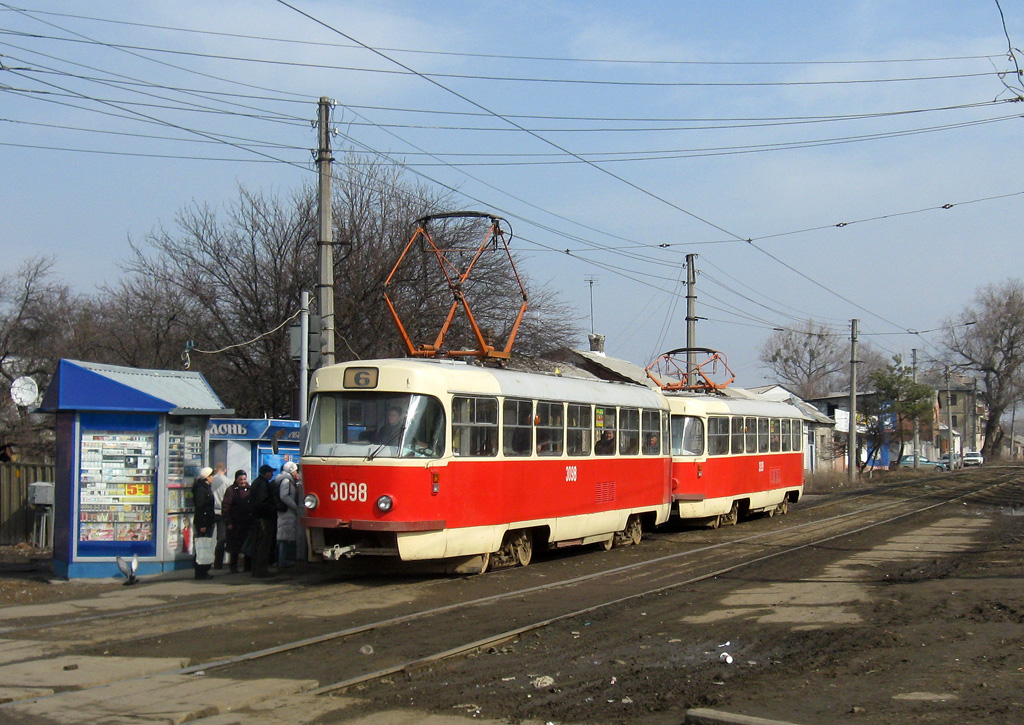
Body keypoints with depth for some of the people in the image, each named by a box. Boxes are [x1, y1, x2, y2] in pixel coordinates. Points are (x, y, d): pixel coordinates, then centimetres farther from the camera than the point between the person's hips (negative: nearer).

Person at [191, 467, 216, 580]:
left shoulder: (207, 488, 16)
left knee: (207, 547, 12)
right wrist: (202, 524, -20)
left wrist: (213, 521, 19)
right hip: (202, 523, -10)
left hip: (208, 522, 10)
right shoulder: (200, 489, -14)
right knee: (202, 548, -7)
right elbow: (199, 507, -18)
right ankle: (200, 572, -3)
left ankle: (204, 571, 18)